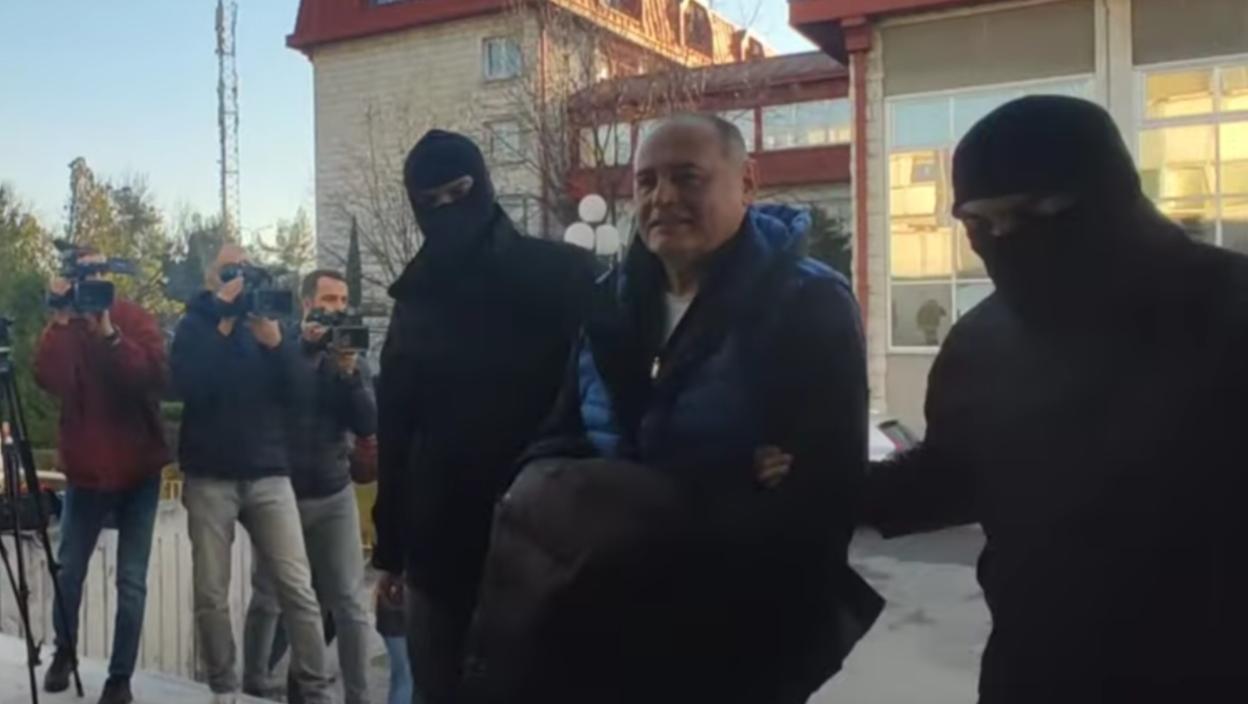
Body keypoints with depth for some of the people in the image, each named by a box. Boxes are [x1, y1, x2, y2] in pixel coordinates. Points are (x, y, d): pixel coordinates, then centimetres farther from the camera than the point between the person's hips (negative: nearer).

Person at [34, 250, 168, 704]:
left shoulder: (137, 320, -3)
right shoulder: (62, 327, 1)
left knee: (132, 579, 0)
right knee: (69, 570, 11)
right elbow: (49, 381, -18)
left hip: (138, 470, -2)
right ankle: (64, 653, 35)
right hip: (86, 469, 2)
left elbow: (154, 379, -20)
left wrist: (110, 333, -25)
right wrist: (62, 323, -23)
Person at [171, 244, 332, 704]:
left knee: (298, 588, -5)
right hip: (210, 477, -1)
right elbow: (189, 385, -13)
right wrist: (222, 322, -14)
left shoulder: (270, 319, 11)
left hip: (269, 473, 1)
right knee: (211, 594, -1)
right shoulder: (195, 325, 6)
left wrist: (275, 342, -13)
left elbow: (298, 394, 2)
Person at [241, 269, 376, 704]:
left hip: (334, 494, 2)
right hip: (281, 491, -2)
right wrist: (304, 345, -22)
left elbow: (368, 427, -4)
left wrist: (349, 372, -16)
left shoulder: (353, 359, 6)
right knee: (268, 598, 7)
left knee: (349, 602, -1)